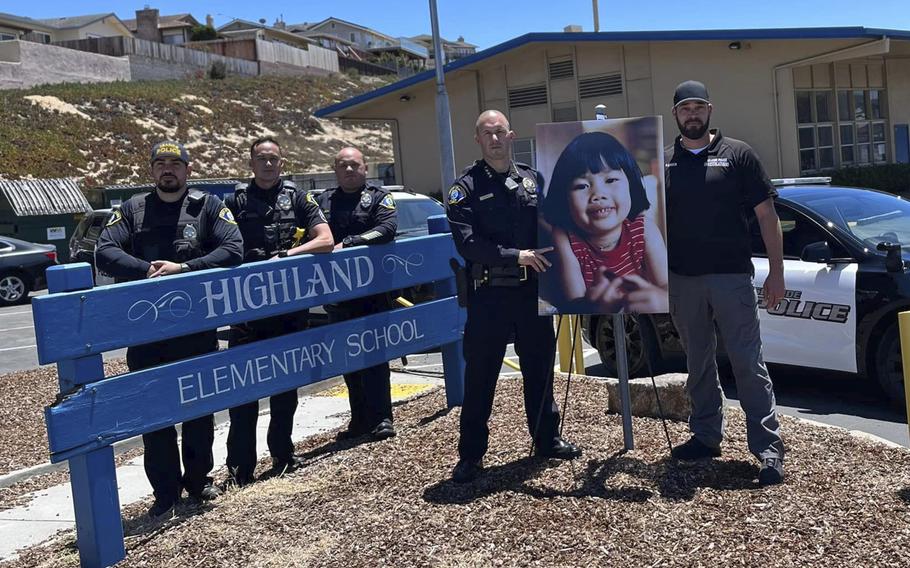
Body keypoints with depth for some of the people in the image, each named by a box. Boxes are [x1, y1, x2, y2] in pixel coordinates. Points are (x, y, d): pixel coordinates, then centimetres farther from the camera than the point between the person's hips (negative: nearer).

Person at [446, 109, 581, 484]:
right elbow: (467, 243, -14)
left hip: (533, 289, 4)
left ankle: (547, 440, 31)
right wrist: (516, 256, -21)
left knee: (540, 369, 15)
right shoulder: (466, 188, -3)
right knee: (480, 376, 1)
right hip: (490, 295, -4)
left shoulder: (534, 180, 10)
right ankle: (470, 455, 12)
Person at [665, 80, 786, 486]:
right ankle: (705, 436, 24)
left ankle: (769, 448, -2)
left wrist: (776, 271, -5)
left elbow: (766, 214, 2)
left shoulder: (737, 154, 3)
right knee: (698, 363, 12)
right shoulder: (662, 162, 11)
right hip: (682, 280, 3)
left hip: (731, 276, -3)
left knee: (748, 362, -5)